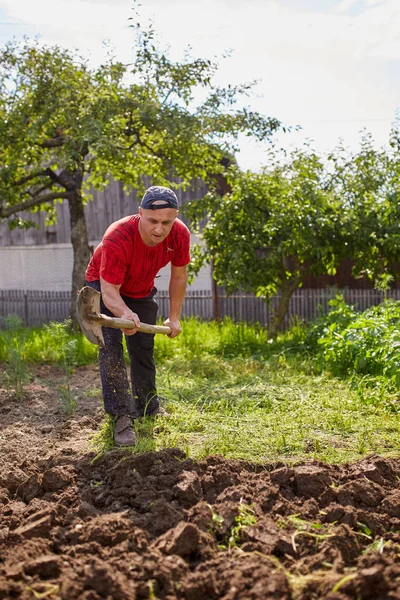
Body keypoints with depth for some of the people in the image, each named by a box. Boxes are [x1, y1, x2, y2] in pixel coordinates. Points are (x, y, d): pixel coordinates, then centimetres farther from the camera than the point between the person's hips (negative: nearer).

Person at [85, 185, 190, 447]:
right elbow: (109, 290, -40)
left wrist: (174, 317, -4)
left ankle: (150, 408, 31)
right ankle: (122, 418, -18)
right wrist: (124, 313, -62)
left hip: (142, 291, 4)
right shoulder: (117, 238, -42)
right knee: (111, 346, -20)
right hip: (104, 287, -4)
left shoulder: (180, 235, -27)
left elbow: (179, 276, -9)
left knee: (144, 350, 13)